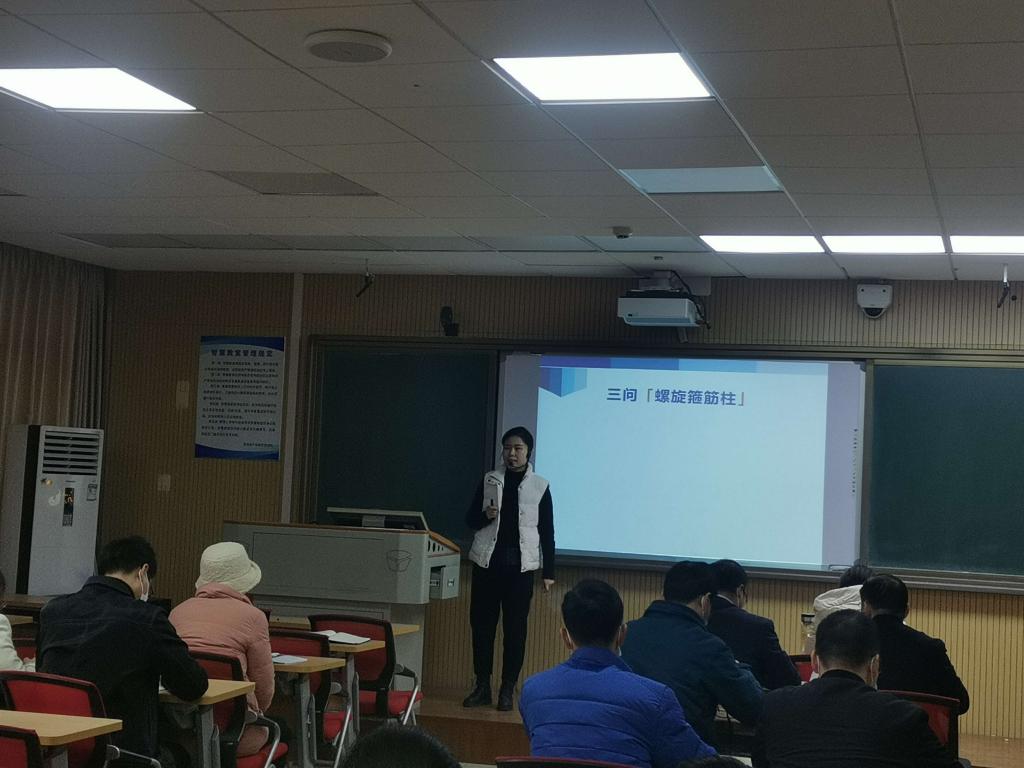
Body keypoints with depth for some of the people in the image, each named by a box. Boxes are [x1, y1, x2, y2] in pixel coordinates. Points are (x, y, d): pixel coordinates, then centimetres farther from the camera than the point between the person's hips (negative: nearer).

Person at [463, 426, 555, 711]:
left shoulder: (540, 486, 1)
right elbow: (470, 520, 10)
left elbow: (547, 532, 3)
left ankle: (508, 690, 10)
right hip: (487, 562, 2)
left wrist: (549, 572, 1)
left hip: (520, 567, -2)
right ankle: (482, 686, 15)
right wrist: (485, 515, -12)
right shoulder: (489, 480, 6)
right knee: (481, 624, 5)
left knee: (515, 628, 1)